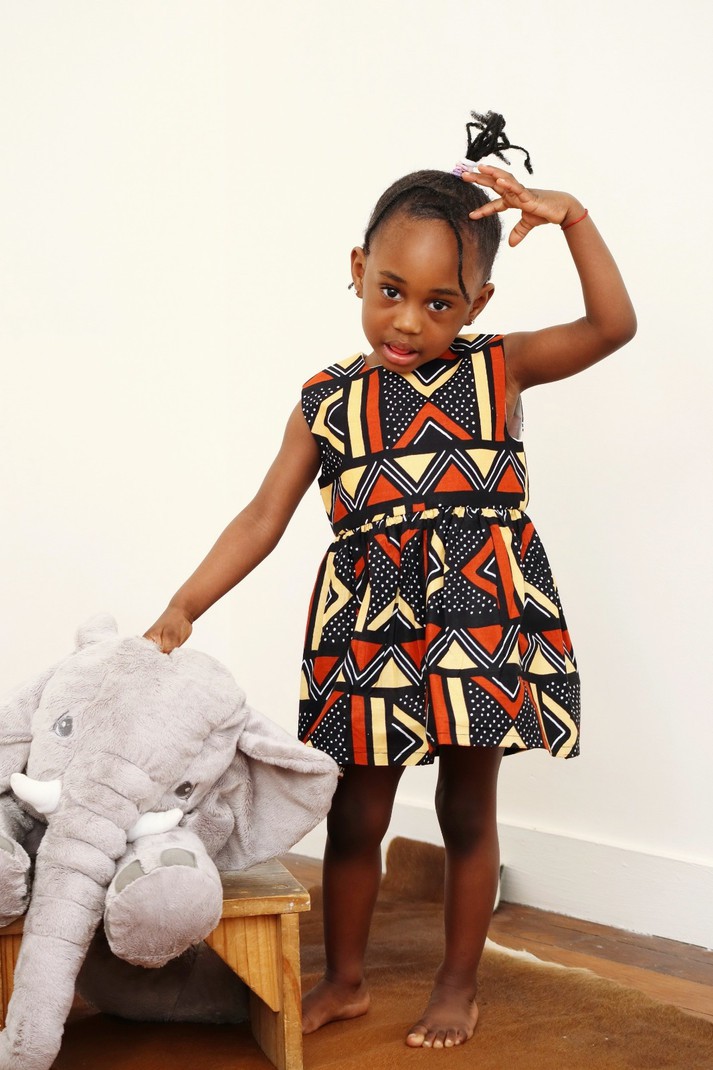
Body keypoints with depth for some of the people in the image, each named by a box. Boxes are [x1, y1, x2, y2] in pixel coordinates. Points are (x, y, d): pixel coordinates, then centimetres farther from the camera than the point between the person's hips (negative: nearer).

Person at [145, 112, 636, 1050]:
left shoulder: (498, 367, 2)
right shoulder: (328, 401, 4)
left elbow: (614, 325, -7)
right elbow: (264, 517, 1)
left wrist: (571, 217, -15)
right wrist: (186, 605, -7)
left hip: (484, 622, -1)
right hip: (371, 630, 1)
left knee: (467, 812, 11)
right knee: (356, 816, 10)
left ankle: (459, 984, 31)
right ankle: (344, 980, 32)